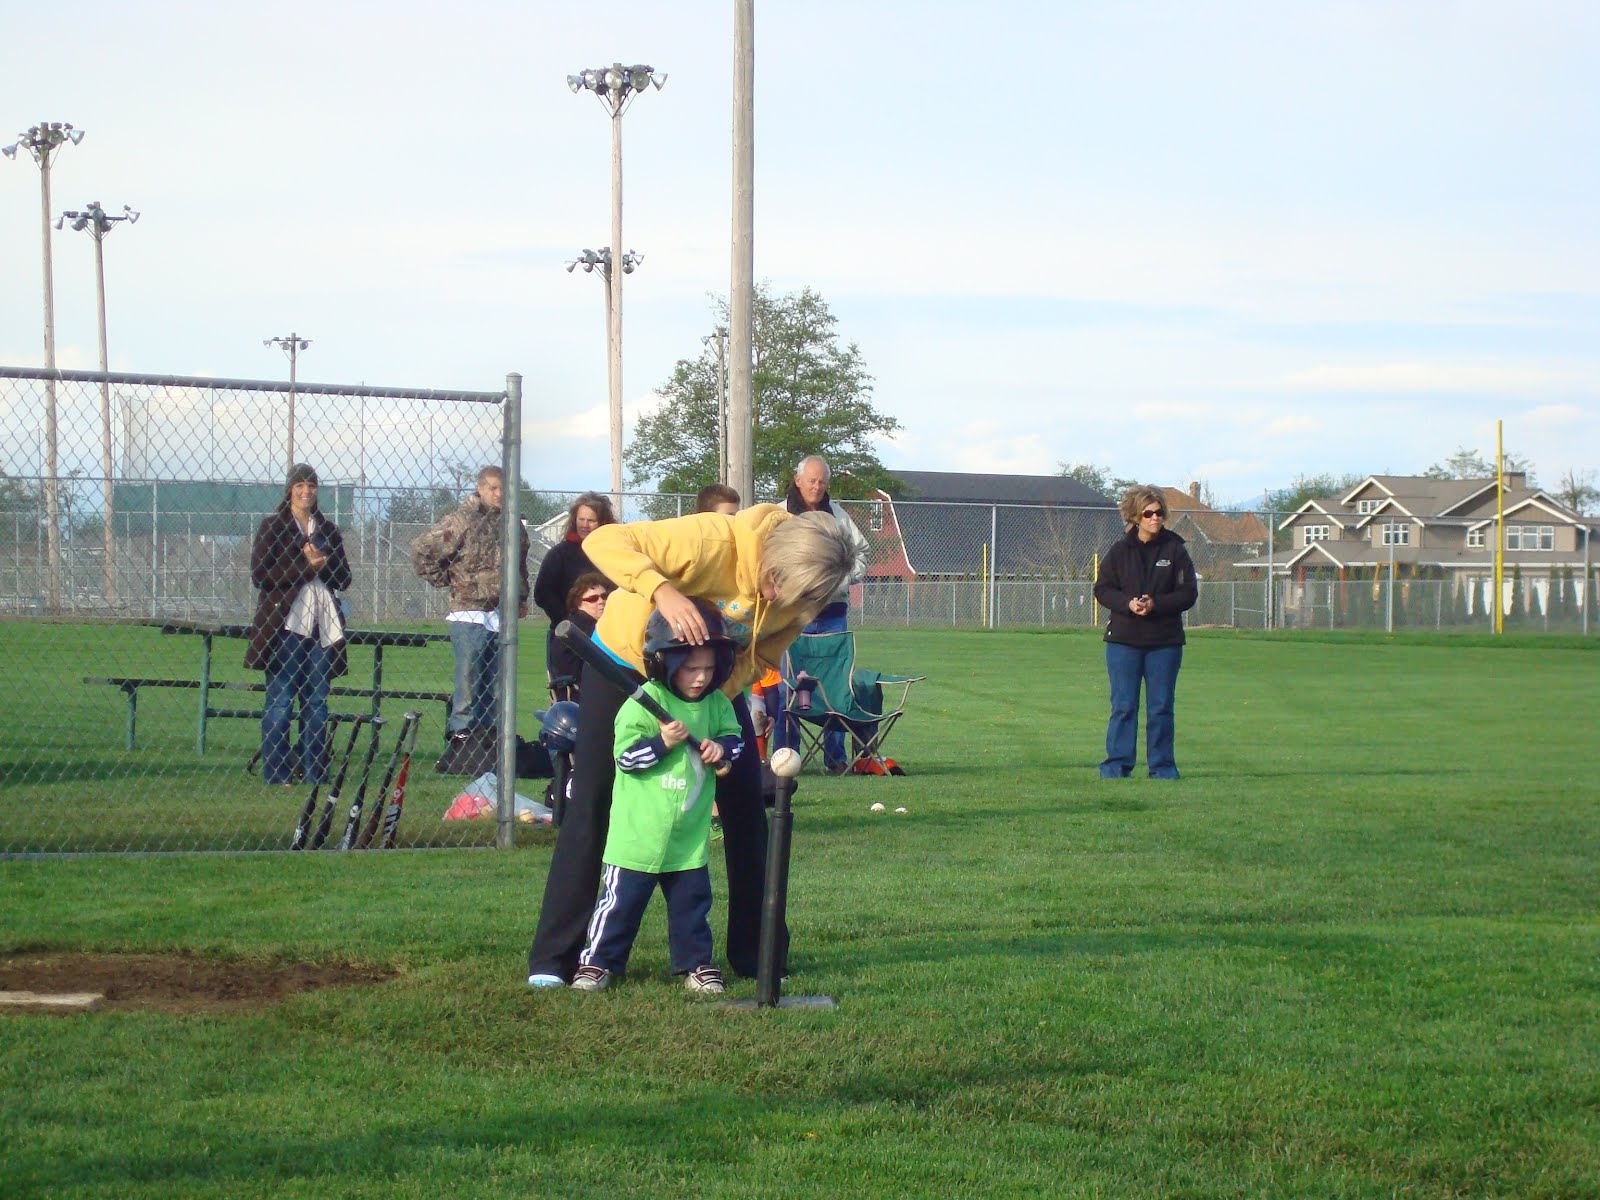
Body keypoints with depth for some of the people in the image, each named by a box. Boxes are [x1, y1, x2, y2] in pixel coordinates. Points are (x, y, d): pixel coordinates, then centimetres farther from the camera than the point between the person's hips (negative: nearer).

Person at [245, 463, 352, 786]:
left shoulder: (328, 530, 17)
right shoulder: (272, 526, 3)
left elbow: (344, 579, 12)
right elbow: (260, 575, -7)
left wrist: (322, 563, -7)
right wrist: (306, 566, -11)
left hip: (321, 626, 5)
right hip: (284, 623, -4)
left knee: (317, 701, 4)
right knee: (281, 699, -5)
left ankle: (314, 773, 7)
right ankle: (277, 774, -3)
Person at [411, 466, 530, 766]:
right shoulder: (461, 521, -7)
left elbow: (520, 565, 28)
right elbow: (421, 552, -8)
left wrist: (521, 597, 18)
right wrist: (447, 582, -5)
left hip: (502, 614, 6)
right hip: (469, 612, -6)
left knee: (494, 682, 8)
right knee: (469, 678, -8)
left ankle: (487, 735, 14)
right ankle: (461, 735, -3)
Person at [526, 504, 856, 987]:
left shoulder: (803, 587, -20)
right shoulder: (715, 541, -38)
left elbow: (761, 657, -13)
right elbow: (605, 541, -39)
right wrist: (662, 591, -54)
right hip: (626, 656, -5)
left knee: (746, 805, -1)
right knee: (592, 806, -6)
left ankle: (757, 953, 10)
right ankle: (553, 959, -1)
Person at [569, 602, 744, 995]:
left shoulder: (716, 704, 3)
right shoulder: (643, 704, -14)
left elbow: (734, 736, 13)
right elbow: (625, 755, -15)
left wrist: (722, 747, -9)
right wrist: (662, 742, -27)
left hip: (690, 836, 5)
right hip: (638, 833, -5)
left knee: (691, 903, 12)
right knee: (621, 902, 2)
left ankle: (697, 964, 24)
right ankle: (598, 963, 12)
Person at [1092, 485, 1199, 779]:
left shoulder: (1175, 550, 2)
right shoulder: (1120, 550, 4)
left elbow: (1188, 593, 0)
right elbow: (1102, 589, 4)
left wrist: (1156, 604, -15)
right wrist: (1127, 603, -14)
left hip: (1165, 642, 0)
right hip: (1124, 641, 0)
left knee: (1161, 708, 4)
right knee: (1123, 706, 1)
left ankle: (1162, 767, 11)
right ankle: (1116, 766, 7)